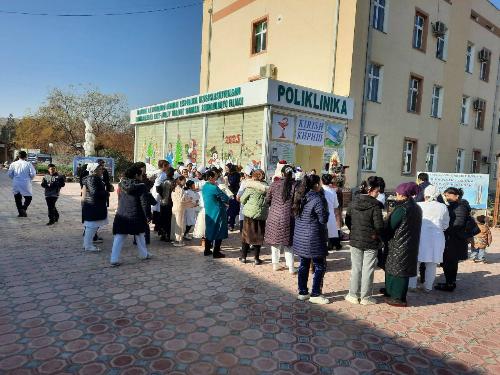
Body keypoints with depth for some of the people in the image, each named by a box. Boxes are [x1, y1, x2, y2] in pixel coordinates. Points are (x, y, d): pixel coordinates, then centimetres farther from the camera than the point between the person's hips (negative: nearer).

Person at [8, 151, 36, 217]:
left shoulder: (13, 164, 0)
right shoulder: (28, 164, -9)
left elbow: (9, 174, 3)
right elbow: (33, 174, -11)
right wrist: (30, 179, 10)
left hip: (16, 184, 3)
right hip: (25, 184, -3)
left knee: (17, 198, 15)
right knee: (28, 197, 10)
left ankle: (20, 212, 17)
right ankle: (23, 208, -10)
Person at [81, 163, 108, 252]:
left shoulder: (97, 178, 15)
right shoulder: (92, 179, -16)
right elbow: (94, 192, -23)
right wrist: (105, 193, -12)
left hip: (96, 205, 11)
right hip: (93, 205, -11)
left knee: (91, 226, 17)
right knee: (91, 225, -3)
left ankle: (87, 243, 26)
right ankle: (88, 245, 5)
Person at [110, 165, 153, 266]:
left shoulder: (122, 184, 2)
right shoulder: (141, 187, -15)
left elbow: (120, 200, 13)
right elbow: (145, 203, -14)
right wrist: (148, 216, -6)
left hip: (121, 216, 4)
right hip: (136, 217, -3)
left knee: (118, 238, 5)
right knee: (140, 236, 16)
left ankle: (114, 259, 3)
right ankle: (144, 254, 31)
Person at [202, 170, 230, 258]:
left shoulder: (204, 187, 4)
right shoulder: (214, 188, -21)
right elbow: (225, 198, -19)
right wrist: (226, 201, 3)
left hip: (208, 212, 8)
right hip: (217, 212, -8)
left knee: (209, 230, 16)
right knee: (219, 232, 2)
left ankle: (207, 250, 24)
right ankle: (216, 252, 6)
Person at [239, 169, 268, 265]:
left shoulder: (250, 187, -9)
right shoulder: (266, 187, 0)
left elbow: (242, 200, -4)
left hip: (250, 213, -2)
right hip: (262, 214, 3)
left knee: (246, 234, 10)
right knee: (258, 236, 11)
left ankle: (243, 257, 17)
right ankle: (256, 258, 13)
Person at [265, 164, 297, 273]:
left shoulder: (275, 184, -3)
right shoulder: (295, 185, -8)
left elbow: (267, 200, 4)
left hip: (274, 216, 1)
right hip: (288, 217, -1)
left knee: (275, 240, 14)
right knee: (288, 242, 8)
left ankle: (275, 264, 25)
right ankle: (291, 267, 12)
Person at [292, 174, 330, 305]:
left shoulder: (300, 197, 7)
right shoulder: (318, 199, -16)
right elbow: (323, 219, -12)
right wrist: (325, 209, 4)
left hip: (300, 237, 8)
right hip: (313, 238, -8)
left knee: (304, 265, 15)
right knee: (320, 266, 6)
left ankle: (302, 292, 23)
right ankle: (315, 295, 11)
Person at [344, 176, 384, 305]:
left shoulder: (354, 201, -1)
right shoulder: (375, 205, -16)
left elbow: (347, 220, 4)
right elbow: (379, 225, -21)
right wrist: (377, 234, -3)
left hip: (355, 240, 4)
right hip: (371, 242, -4)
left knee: (356, 268, 13)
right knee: (368, 270, 8)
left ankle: (353, 295, 21)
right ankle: (365, 297, 18)